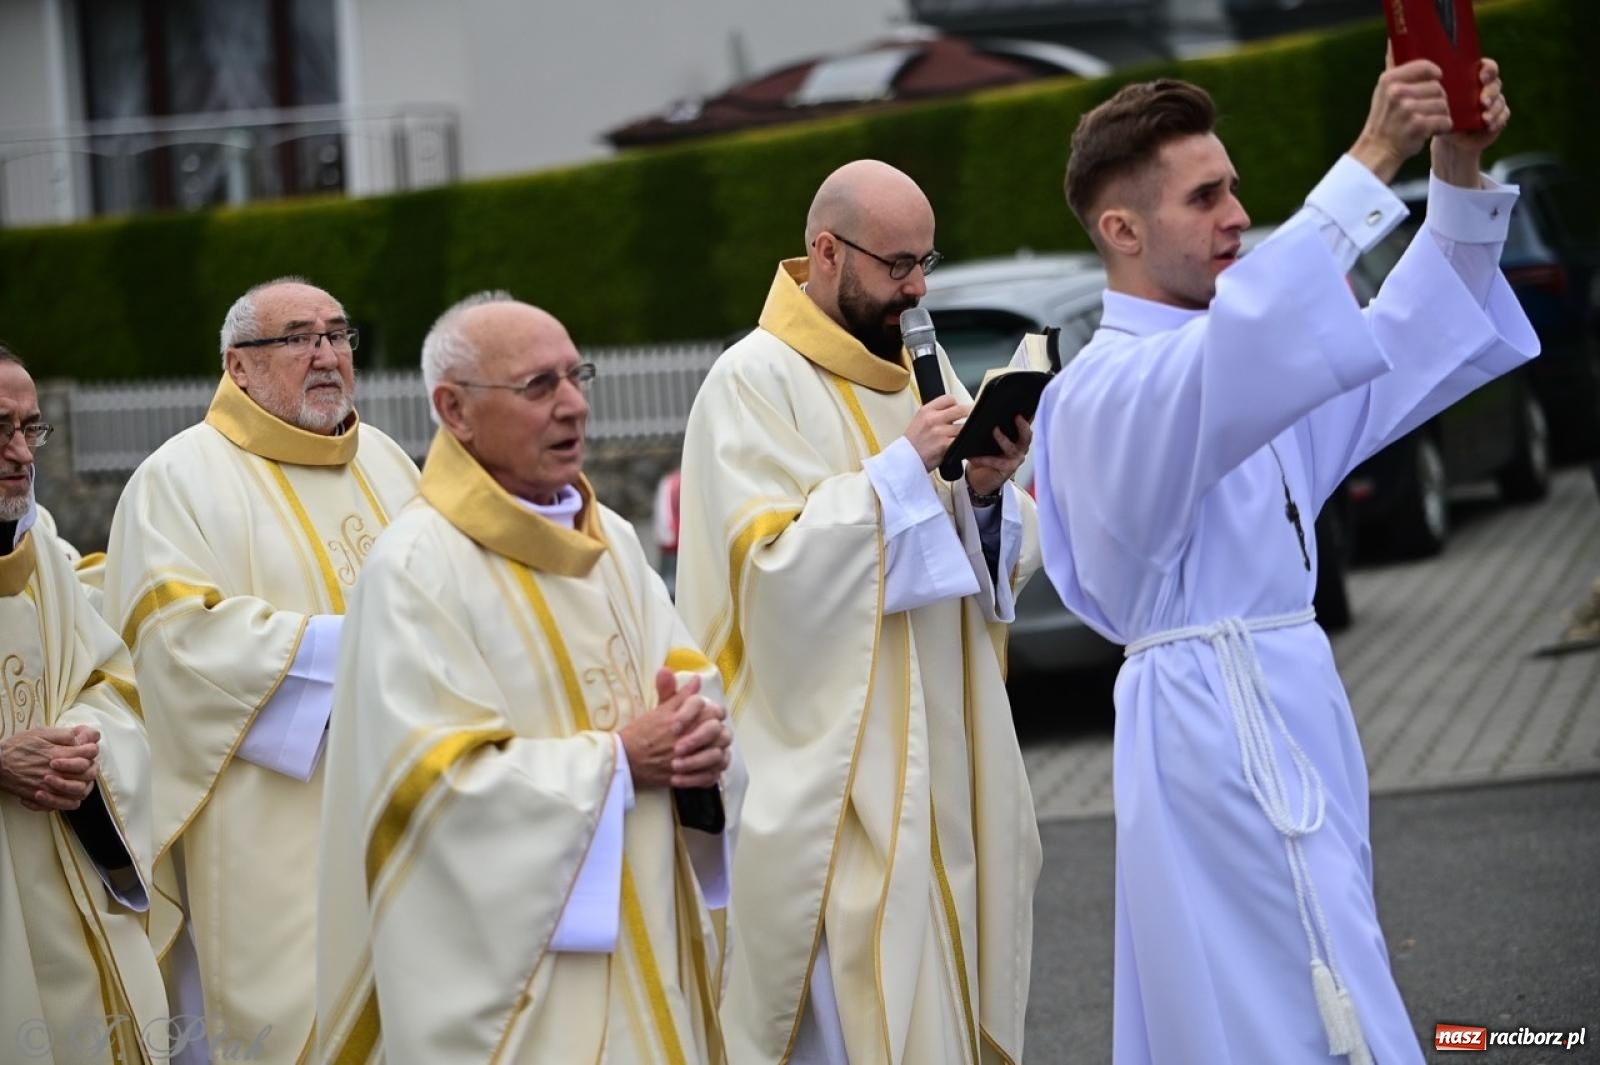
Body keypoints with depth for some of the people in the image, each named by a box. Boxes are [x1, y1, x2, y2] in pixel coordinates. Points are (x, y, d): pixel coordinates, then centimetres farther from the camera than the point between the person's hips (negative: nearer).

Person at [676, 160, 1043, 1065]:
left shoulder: (925, 369, 13)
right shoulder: (755, 381, -9)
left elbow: (1007, 557, 13)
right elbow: (774, 567, -18)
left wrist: (989, 492, -8)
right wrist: (902, 469, -18)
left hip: (948, 757, 7)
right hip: (835, 767, -7)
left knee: (946, 989, 9)